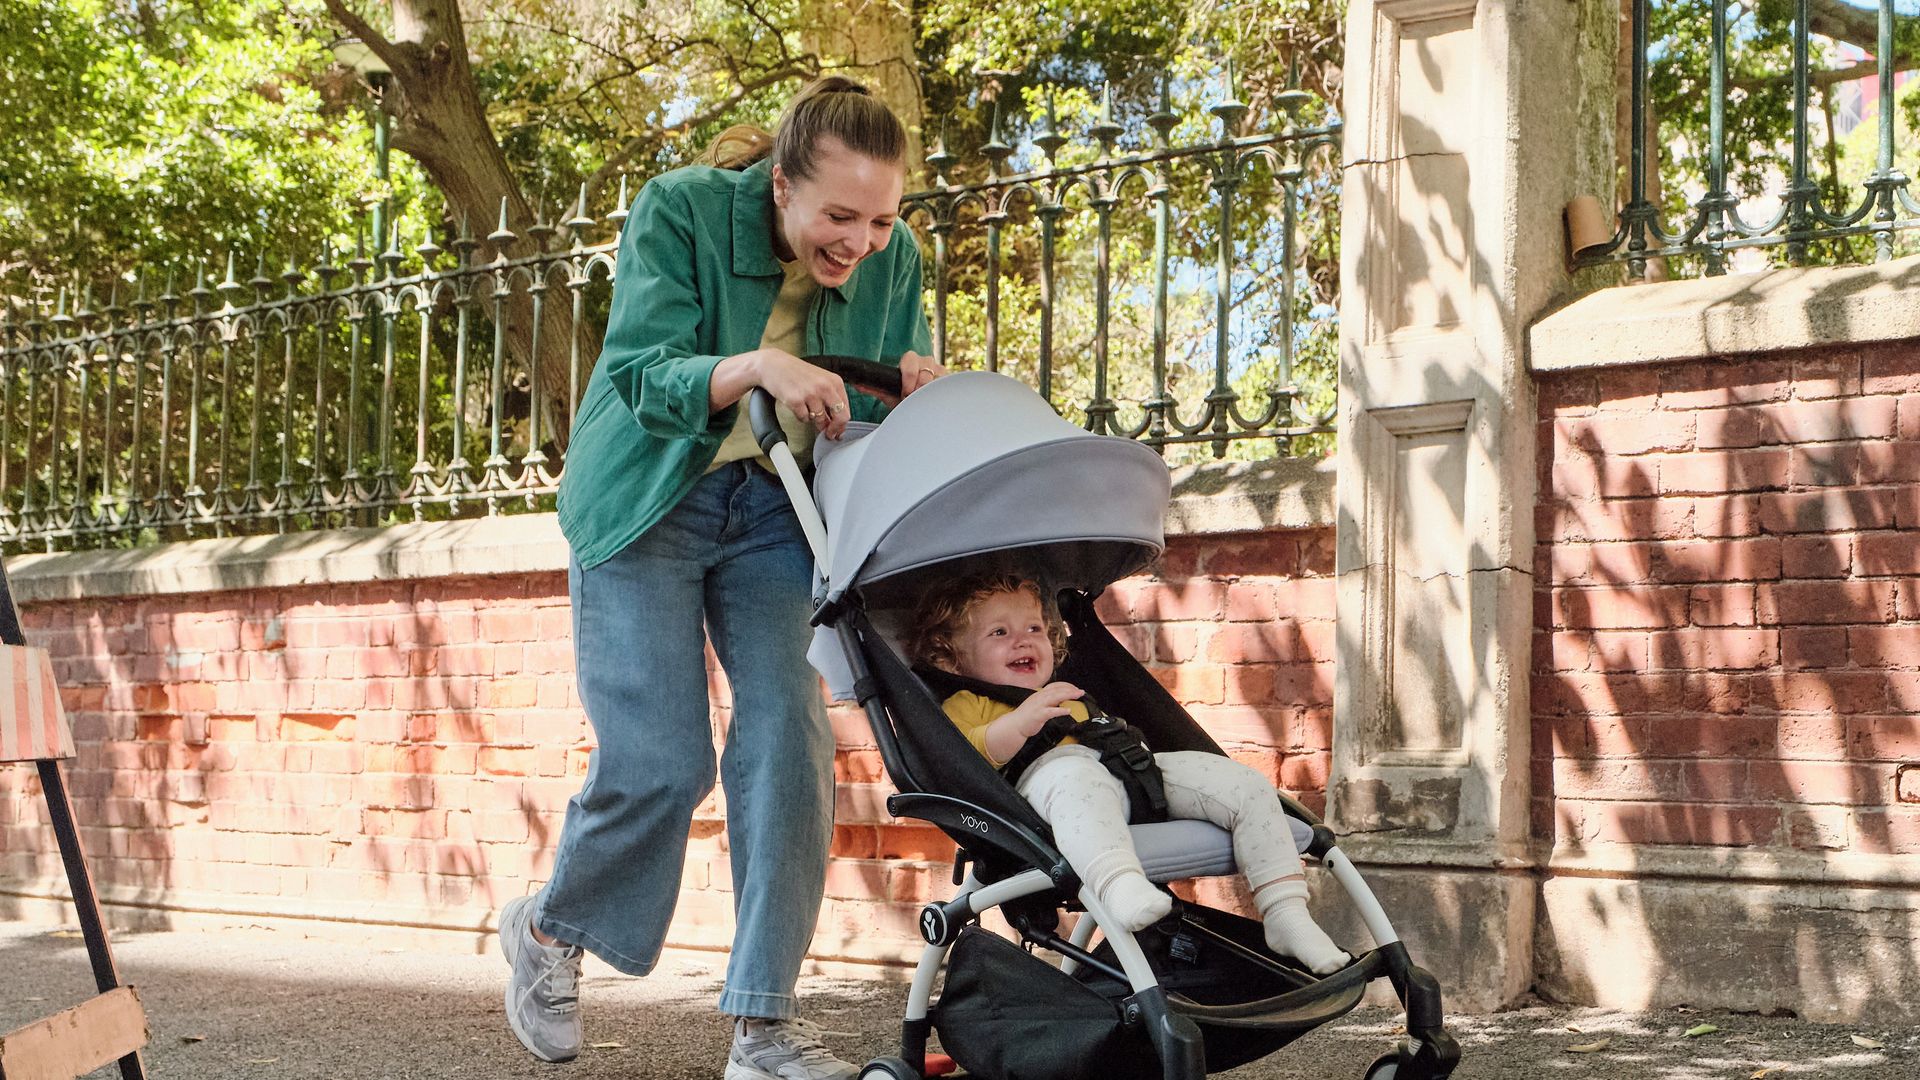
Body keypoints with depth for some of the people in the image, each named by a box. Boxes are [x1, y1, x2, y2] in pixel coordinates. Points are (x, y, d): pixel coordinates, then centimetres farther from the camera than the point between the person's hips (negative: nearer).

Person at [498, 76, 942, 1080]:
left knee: (789, 734, -12)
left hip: (775, 510, 4)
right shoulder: (679, 210, -20)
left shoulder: (891, 258, -8)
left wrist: (917, 393, -23)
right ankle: (547, 928, 21)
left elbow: (887, 418, 2)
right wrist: (756, 367, -44)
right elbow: (642, 378, -25)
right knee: (658, 760, -10)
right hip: (647, 500, -3)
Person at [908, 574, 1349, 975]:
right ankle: (1120, 886, -68)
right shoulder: (966, 706, 22)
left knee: (1244, 784, -9)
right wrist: (1020, 723, -15)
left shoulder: (1067, 698, 47)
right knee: (1075, 777, -44)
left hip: (1131, 772, 7)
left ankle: (1285, 913, -13)